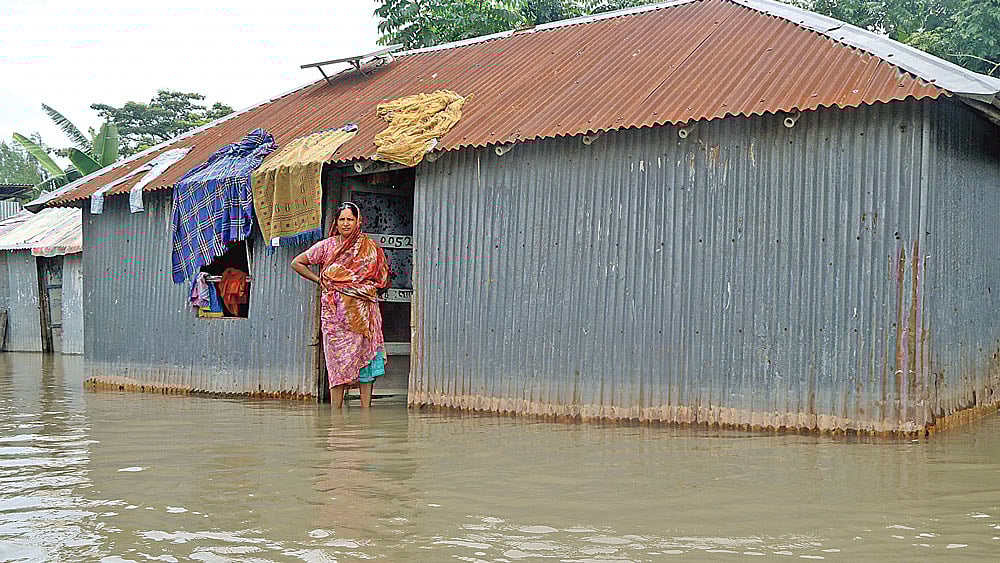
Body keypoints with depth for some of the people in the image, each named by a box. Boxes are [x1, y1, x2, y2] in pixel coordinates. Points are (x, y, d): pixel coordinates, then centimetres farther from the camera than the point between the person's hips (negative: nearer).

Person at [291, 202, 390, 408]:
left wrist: (368, 288, 2)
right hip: (335, 311, 0)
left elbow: (382, 278, 16)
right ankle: (335, 411, -1)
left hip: (361, 311, 0)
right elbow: (297, 263, 14)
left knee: (364, 356, -5)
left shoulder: (369, 247, 7)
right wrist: (319, 280, 7)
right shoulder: (327, 246, 8)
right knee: (337, 357, -3)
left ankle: (366, 408, -3)